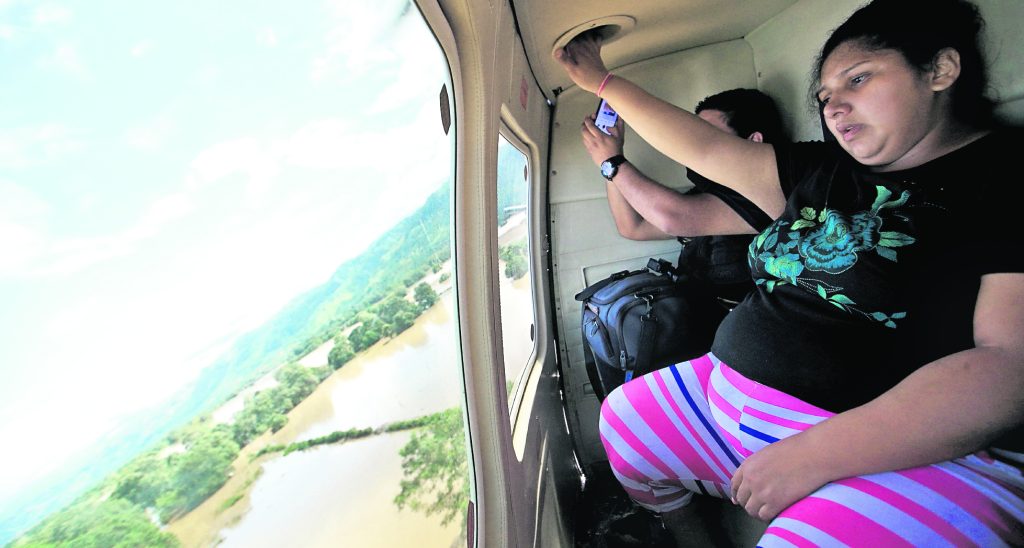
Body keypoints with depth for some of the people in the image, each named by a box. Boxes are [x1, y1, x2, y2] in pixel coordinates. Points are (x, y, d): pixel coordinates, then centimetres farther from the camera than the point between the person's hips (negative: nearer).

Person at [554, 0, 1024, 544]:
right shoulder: (820, 171, 9)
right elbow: (702, 146, 9)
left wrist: (812, 454, -26)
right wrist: (602, 82, 14)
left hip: (914, 452, -6)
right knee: (622, 417, 13)